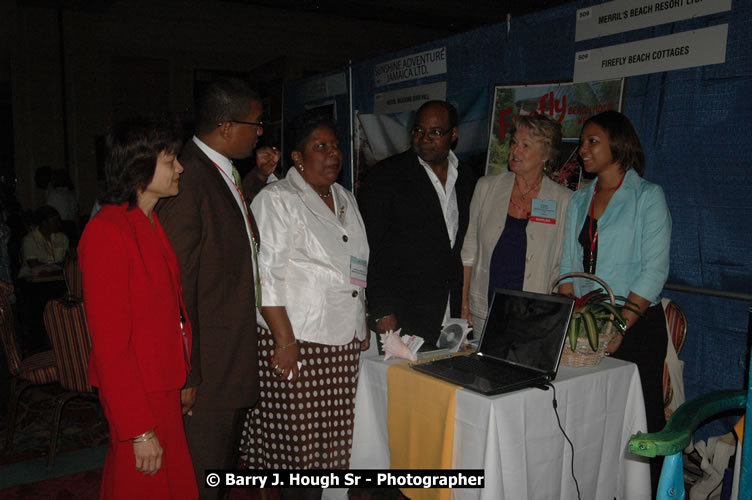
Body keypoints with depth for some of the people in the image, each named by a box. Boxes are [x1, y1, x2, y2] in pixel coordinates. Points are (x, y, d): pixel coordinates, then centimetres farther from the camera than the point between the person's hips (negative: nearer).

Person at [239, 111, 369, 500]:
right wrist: (285, 341, -18)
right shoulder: (277, 200, -7)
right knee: (297, 437, 0)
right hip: (297, 343, -7)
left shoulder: (346, 200, 16)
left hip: (345, 342, 7)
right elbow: (265, 276, -14)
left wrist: (363, 325, 17)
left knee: (331, 436, 11)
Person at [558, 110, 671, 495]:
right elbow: (569, 267, 11)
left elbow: (655, 270, -11)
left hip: (636, 324, -5)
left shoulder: (648, 196, -3)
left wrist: (620, 325, -18)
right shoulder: (579, 201, 13)